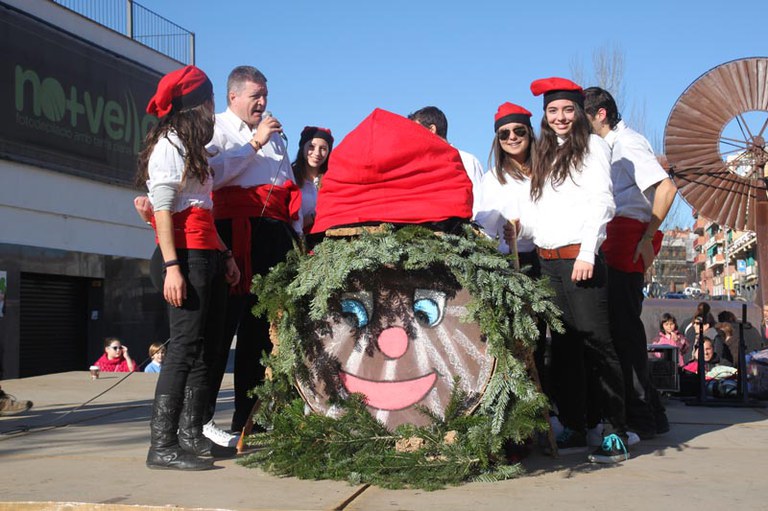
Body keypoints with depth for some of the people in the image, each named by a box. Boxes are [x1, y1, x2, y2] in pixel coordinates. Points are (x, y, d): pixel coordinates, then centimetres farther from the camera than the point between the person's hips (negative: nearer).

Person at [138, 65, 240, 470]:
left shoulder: (190, 149, 23)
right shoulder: (167, 146, -5)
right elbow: (163, 210, -13)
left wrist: (225, 255, 17)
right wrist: (171, 266, -21)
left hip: (208, 257, 10)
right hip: (185, 256, -9)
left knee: (206, 347, 8)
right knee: (186, 347, -12)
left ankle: (191, 435, 14)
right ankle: (162, 445, -10)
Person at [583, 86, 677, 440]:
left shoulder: (626, 142, -6)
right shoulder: (608, 146, 24)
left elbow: (666, 187, -18)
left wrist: (647, 237, -19)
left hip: (628, 235, -10)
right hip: (614, 242, 10)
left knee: (623, 327, -11)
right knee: (622, 327, 9)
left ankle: (640, 418, -7)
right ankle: (650, 414, 15)